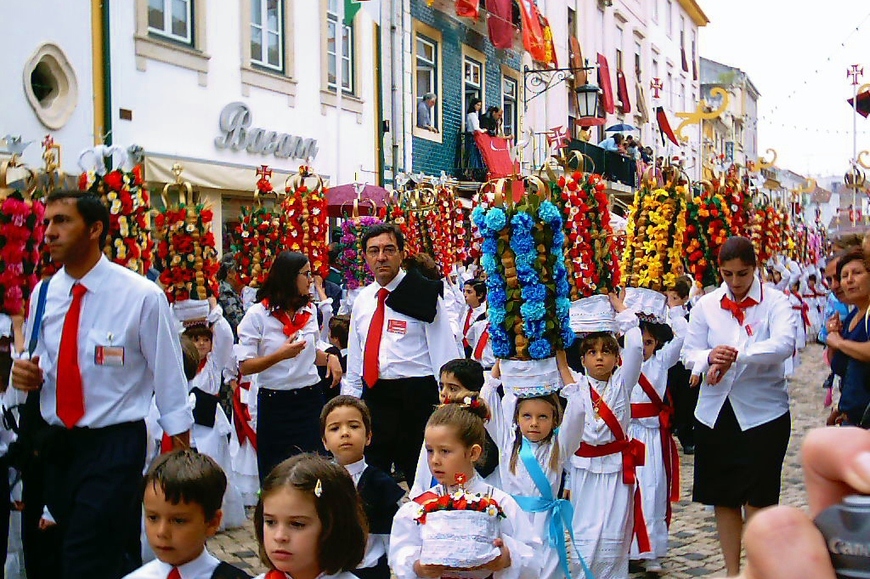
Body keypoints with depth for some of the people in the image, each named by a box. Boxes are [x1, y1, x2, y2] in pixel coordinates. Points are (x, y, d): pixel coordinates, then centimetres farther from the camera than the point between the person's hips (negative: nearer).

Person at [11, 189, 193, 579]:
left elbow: (168, 375, -7)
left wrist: (182, 455, -3)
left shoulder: (142, 296, -13)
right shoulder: (43, 294, 3)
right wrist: (27, 375, -7)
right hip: (56, 443, 5)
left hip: (114, 446, -5)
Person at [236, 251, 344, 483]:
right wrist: (279, 355, -23)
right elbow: (244, 367, -10)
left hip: (310, 400, 4)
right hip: (274, 403, -4)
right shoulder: (257, 314, -7)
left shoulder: (309, 311, 10)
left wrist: (329, 357, 3)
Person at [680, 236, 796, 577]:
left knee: (758, 498, 3)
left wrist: (736, 355, -34)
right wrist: (710, 357, -23)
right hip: (715, 412, 3)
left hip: (763, 413, -3)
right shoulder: (706, 306, 4)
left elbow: (784, 344, -23)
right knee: (723, 497, 11)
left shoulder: (774, 302, -5)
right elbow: (689, 354, 0)